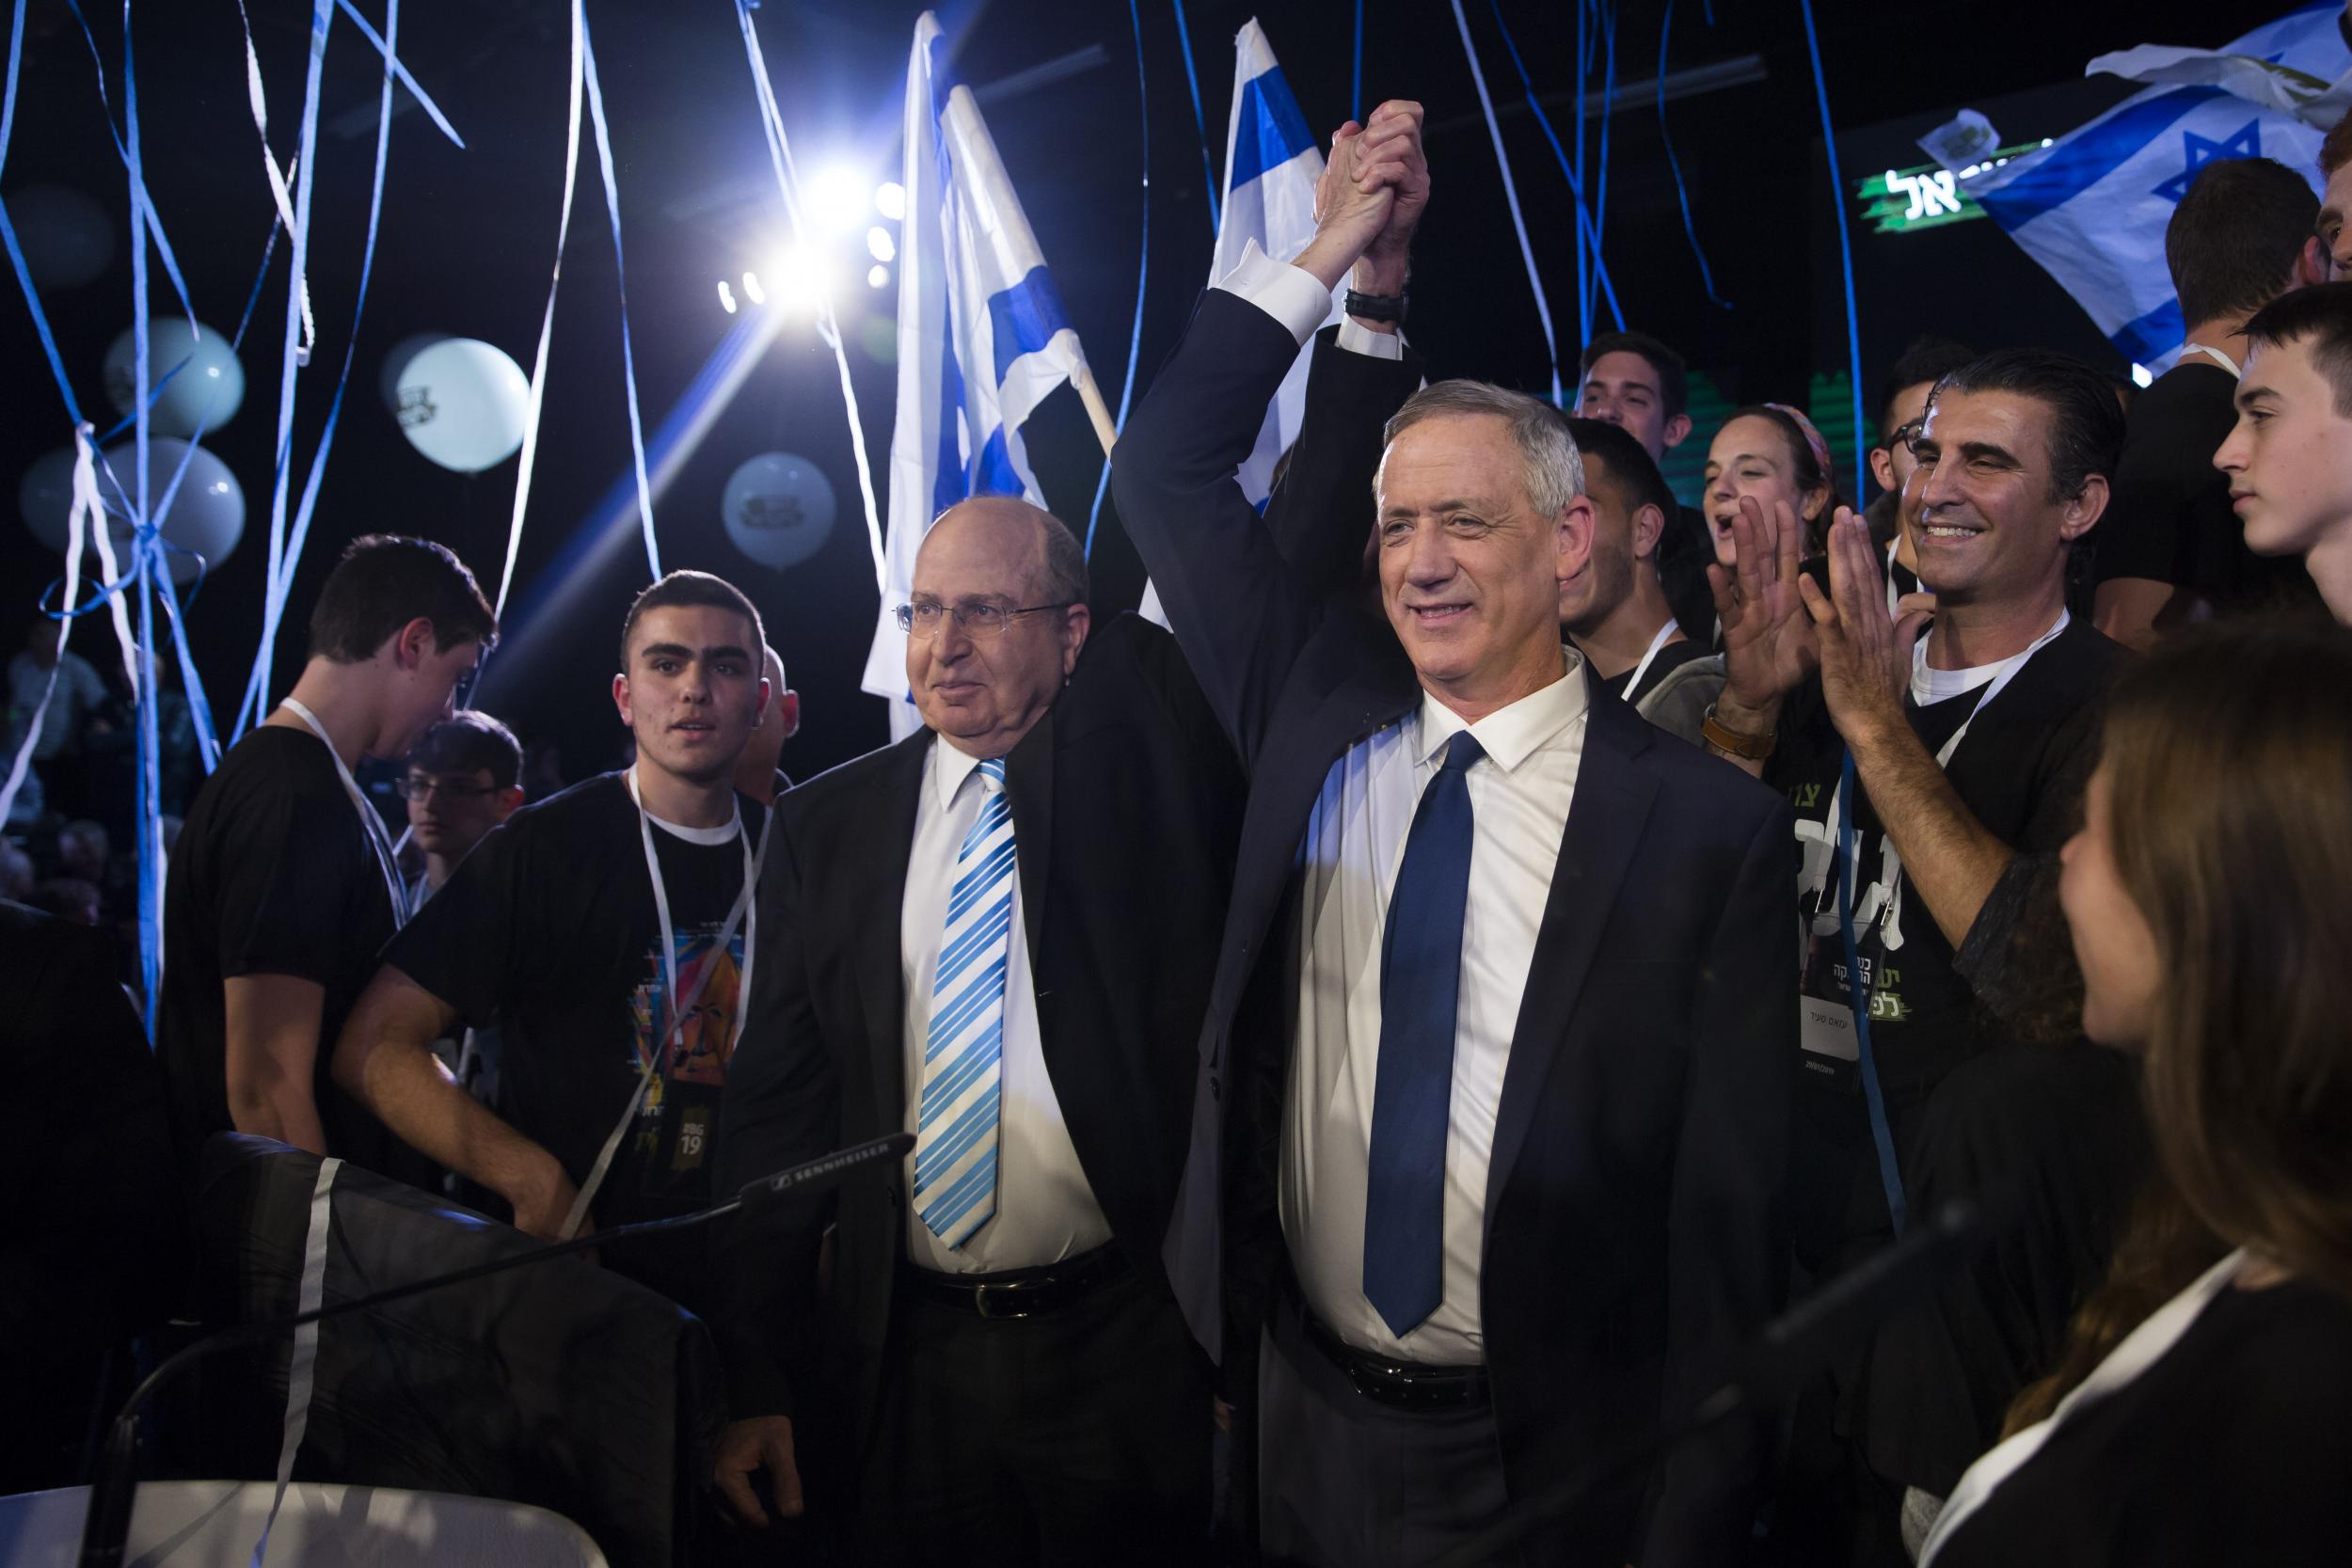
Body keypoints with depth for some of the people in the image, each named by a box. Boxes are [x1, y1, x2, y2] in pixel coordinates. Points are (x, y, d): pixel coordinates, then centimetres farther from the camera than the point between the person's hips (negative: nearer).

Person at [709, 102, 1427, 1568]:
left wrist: (1370, 289, -20)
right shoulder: (832, 826, 4)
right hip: (913, 1370, 2)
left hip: (1132, 1353, -2)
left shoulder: (1147, 741, -1)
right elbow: (778, 1104, 5)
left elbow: (1302, 568, -10)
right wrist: (760, 1380, 1)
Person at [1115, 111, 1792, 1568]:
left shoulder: (1714, 830, -12)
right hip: (1312, 1429, 4)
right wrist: (1334, 246, 1)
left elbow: (1731, 1217, -11)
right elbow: (1169, 465, 5)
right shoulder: (1319, 717, 0)